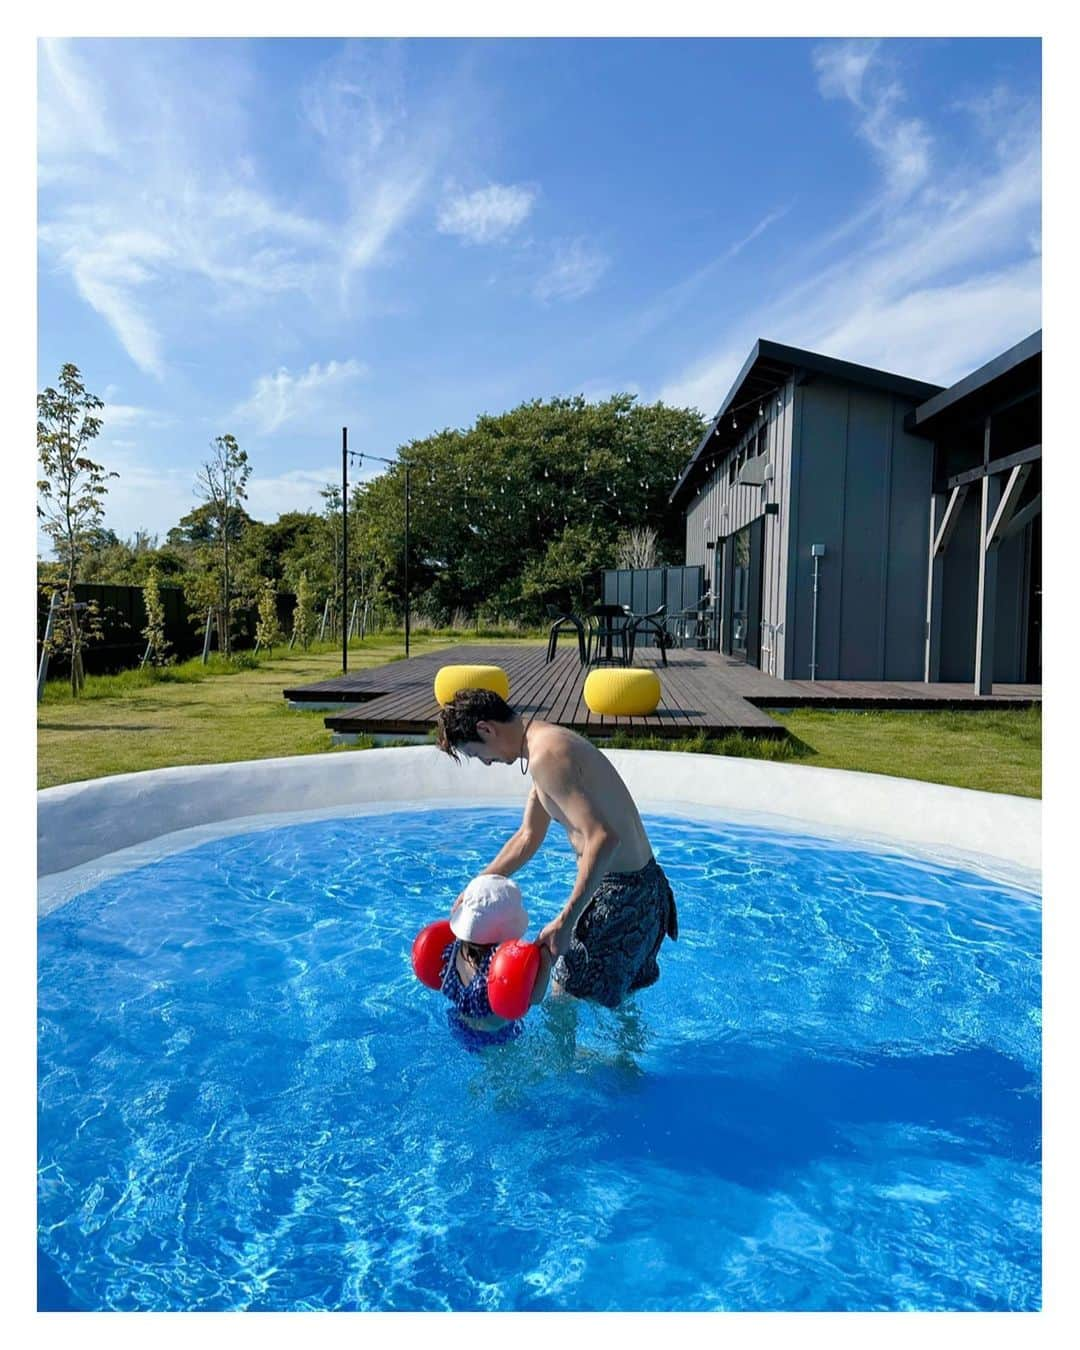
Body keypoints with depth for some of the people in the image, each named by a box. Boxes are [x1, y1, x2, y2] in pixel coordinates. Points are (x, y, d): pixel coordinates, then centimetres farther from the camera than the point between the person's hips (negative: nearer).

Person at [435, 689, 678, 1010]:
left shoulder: (546, 756, -22)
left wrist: (565, 921, -30)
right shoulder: (547, 741, 10)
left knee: (564, 996, 7)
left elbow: (603, 838, -31)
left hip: (619, 893, -10)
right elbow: (528, 837, 18)